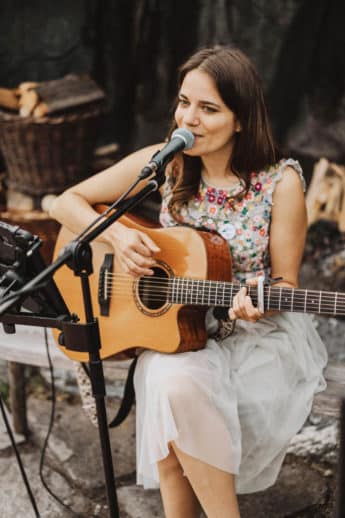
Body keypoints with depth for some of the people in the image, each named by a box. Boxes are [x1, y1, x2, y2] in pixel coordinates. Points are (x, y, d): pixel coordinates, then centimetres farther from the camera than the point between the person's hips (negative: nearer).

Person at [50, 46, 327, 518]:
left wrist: (258, 303, -27)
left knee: (181, 387, -31)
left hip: (258, 336, -2)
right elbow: (67, 203, 1)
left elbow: (285, 283, -4)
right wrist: (116, 236, -16)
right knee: (172, 382, -31)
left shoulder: (280, 183, -12)